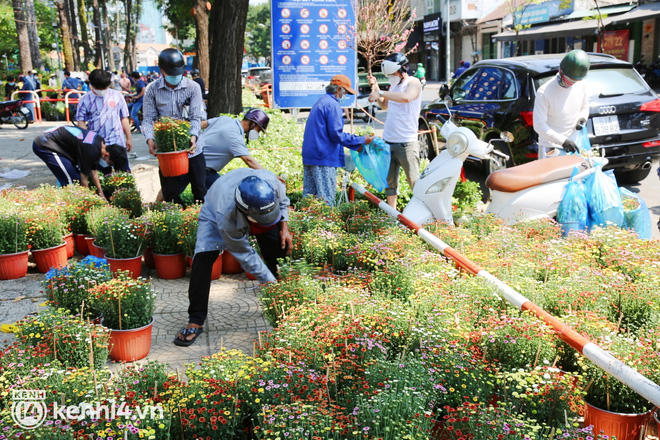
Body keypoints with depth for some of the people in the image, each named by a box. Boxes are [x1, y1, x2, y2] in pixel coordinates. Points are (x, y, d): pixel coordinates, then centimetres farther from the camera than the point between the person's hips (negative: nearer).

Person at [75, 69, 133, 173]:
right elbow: (80, 122, 1)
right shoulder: (85, 100, 1)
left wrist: (129, 138, 10)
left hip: (117, 142, 1)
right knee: (103, 175, 7)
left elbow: (124, 118, 10)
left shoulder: (117, 95, 5)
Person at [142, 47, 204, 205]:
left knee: (200, 189, 7)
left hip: (191, 149, -1)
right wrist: (150, 139, -21)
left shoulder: (193, 87, -2)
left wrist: (193, 136, -27)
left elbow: (196, 117, -7)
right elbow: (148, 119, -2)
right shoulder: (152, 90, 0)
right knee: (170, 193, 7)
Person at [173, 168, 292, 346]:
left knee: (280, 252, -8)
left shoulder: (269, 180, -40)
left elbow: (283, 200, -10)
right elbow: (245, 255, -30)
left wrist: (284, 227, -17)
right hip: (214, 213, -4)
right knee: (202, 259, -21)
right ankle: (195, 321, -11)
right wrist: (270, 282, -28)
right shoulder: (226, 215, -46)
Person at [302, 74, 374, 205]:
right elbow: (336, 134, -17)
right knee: (326, 199, -7)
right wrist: (361, 140, -8)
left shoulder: (320, 102, 19)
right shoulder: (333, 105, -12)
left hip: (309, 155, 10)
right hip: (324, 158, -10)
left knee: (309, 195, 12)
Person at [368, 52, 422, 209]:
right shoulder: (393, 85, 15)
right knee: (389, 181, 11)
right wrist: (375, 88, 15)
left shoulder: (413, 83, -7)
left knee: (415, 181, -5)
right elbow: (384, 106, 29)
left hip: (406, 143, -7)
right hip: (388, 141, 7)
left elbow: (406, 97, -30)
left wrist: (381, 93, -25)